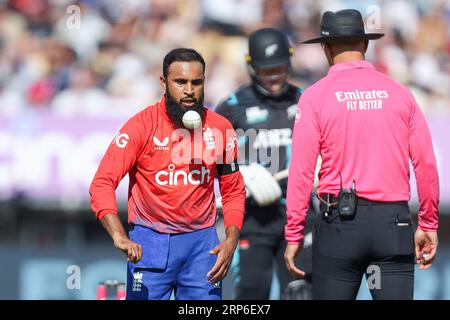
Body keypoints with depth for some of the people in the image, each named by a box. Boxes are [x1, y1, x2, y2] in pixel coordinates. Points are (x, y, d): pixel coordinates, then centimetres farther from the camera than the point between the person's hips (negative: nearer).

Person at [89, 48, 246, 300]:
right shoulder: (142, 125, -8)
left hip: (202, 241, 3)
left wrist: (231, 241, -5)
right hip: (150, 241, -3)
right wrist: (120, 238, -30)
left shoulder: (220, 128, 2)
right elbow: (102, 184, -15)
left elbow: (234, 191, 11)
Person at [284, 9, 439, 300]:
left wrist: (294, 235, 0)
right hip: (394, 221, 2)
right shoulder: (399, 93, 6)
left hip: (340, 220, -2)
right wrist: (429, 225, 11)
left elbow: (302, 170, -5)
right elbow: (426, 165, 3)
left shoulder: (316, 96, -1)